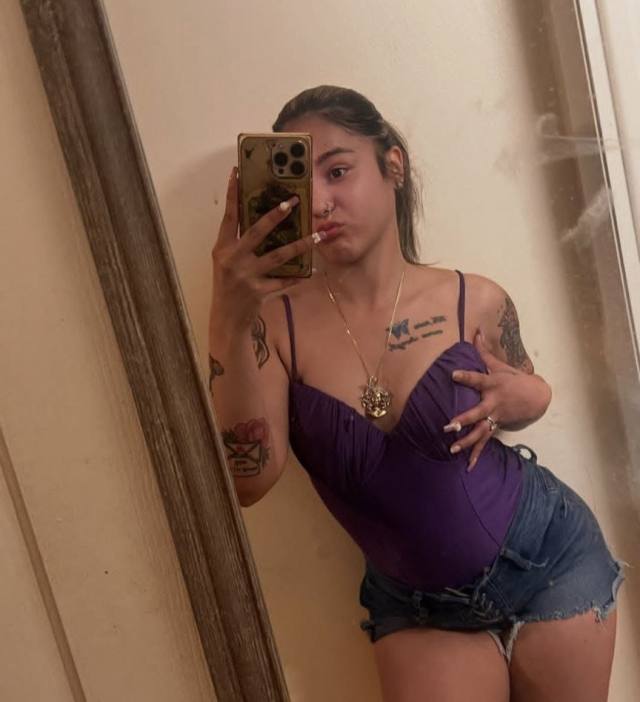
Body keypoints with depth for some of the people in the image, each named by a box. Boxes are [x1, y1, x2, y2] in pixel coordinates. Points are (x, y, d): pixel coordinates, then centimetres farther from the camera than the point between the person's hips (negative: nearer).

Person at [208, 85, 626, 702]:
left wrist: (527, 398, -15)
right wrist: (228, 321, -36)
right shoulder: (277, 321, -14)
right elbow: (249, 480, -26)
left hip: (547, 559, 1)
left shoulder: (475, 302, -11)